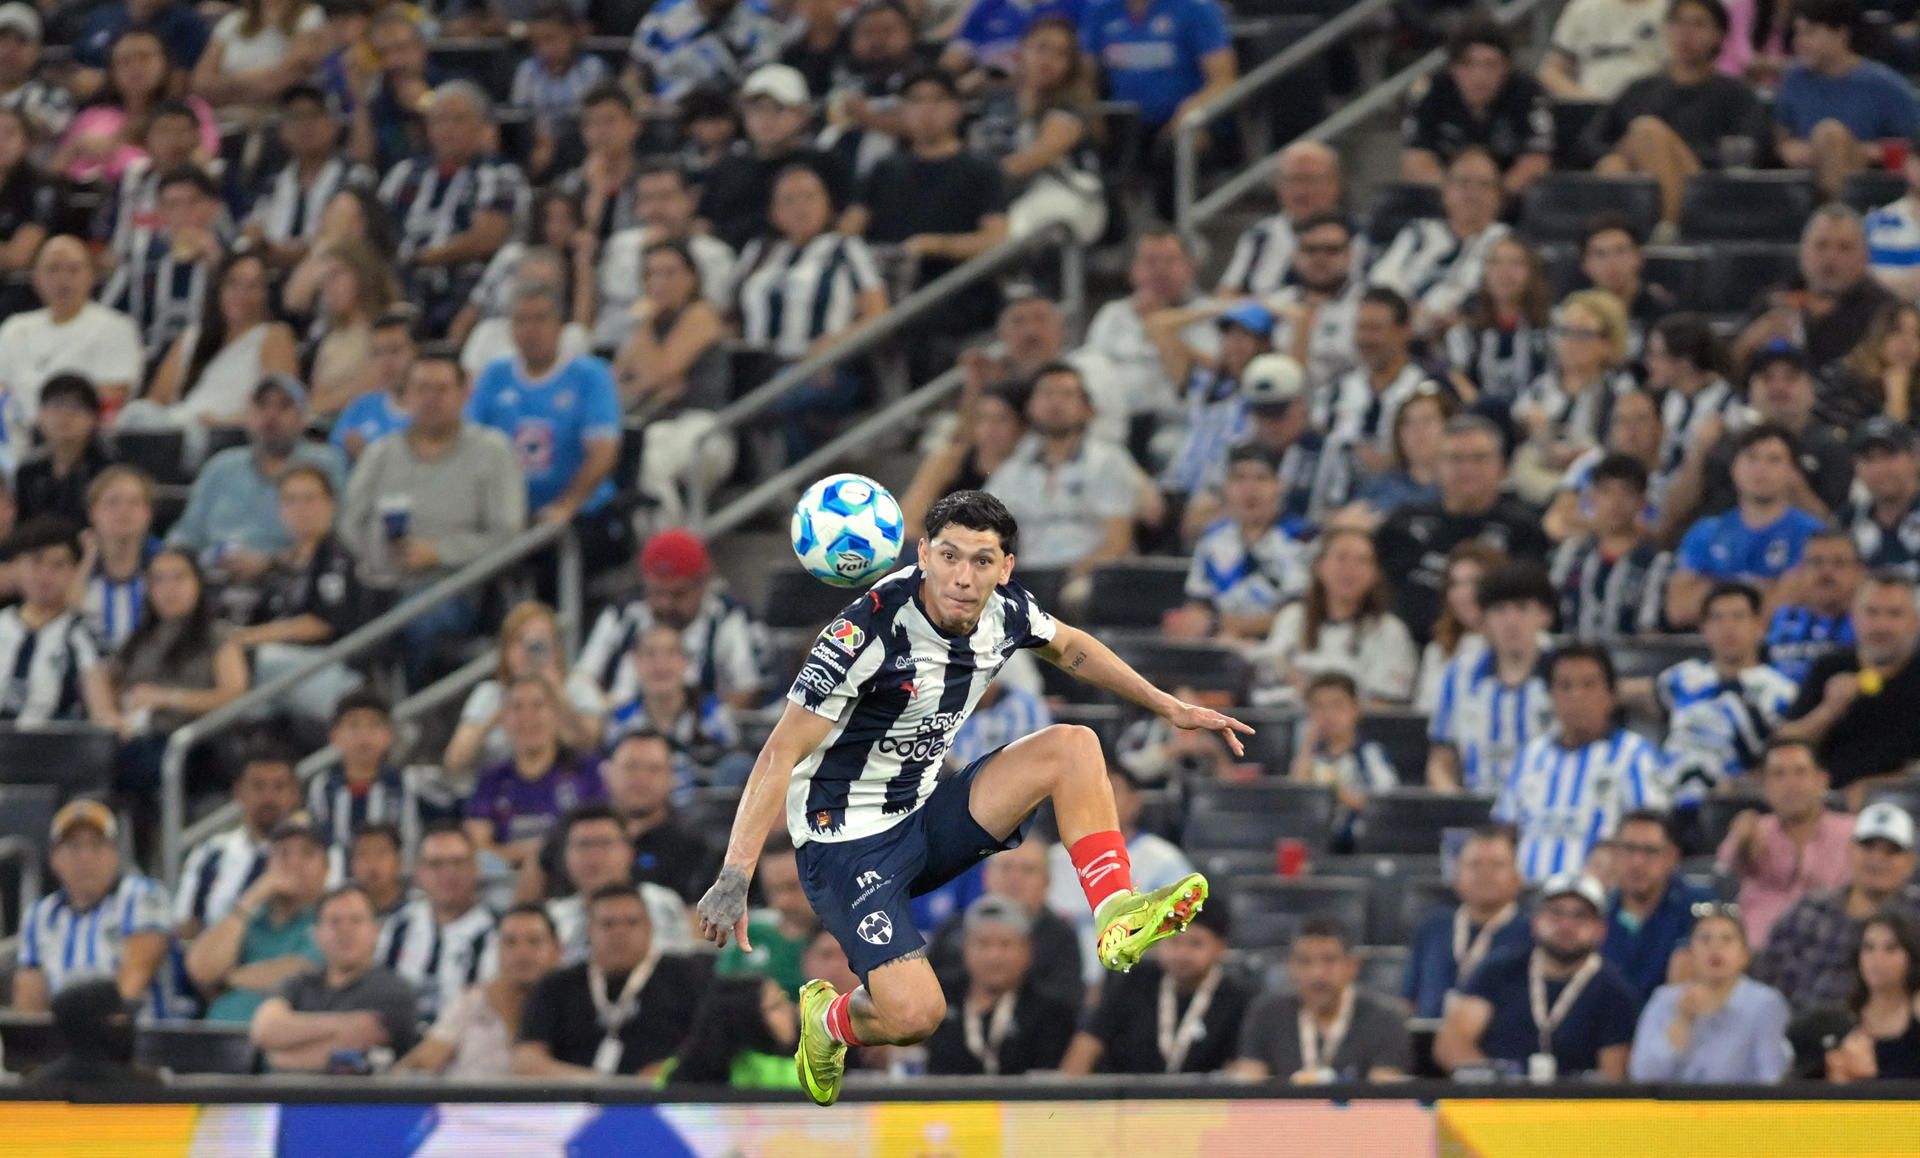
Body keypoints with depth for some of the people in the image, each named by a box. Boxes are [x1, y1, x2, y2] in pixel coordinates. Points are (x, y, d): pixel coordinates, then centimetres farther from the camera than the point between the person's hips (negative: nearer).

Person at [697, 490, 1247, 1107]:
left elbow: (1068, 647, 20)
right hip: (846, 842, -6)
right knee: (915, 1015, -22)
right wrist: (734, 878, -33)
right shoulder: (869, 631, -26)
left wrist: (1168, 707, 22)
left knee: (1072, 746, -8)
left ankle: (1117, 918, -8)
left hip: (926, 816, 6)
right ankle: (829, 1021, 12)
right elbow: (780, 755, -26)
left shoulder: (1004, 614, -6)